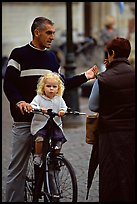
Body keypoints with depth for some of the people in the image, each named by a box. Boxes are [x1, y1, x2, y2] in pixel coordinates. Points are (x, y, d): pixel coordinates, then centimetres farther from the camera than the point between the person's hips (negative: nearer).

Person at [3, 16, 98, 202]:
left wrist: (85, 76, 16)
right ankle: (13, 199, 3)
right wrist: (18, 101, -23)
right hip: (24, 119, -5)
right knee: (18, 167, -3)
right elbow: (8, 84, -6)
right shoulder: (19, 54, 0)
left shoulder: (51, 57, 17)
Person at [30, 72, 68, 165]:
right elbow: (32, 106, -12)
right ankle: (37, 155, -6)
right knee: (39, 138, -26)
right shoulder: (39, 98, -3)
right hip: (40, 124, -3)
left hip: (55, 124, 3)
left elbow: (64, 106, 10)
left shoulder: (59, 99, 8)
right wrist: (39, 109, -32)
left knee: (59, 140, -9)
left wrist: (62, 111, -14)